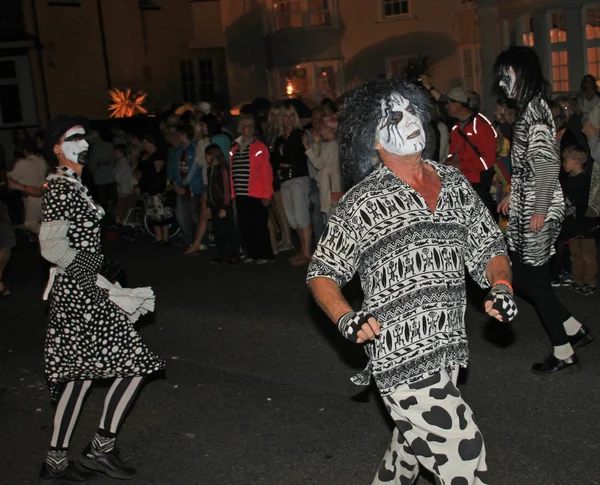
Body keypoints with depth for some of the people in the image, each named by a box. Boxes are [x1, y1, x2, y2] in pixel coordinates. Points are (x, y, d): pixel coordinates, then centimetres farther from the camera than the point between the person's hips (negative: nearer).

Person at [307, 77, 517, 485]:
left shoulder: (455, 183, 7)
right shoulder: (363, 204, -8)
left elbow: (489, 247, 15)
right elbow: (323, 272, -1)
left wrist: (501, 286, -5)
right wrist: (346, 319, -19)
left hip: (448, 349, 6)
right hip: (402, 358, -6)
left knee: (413, 440, 24)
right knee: (463, 451, -8)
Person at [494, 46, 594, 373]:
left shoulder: (533, 108, -15)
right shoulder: (529, 107, 14)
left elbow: (549, 162, -21)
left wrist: (540, 210, -21)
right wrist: (512, 196, 24)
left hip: (537, 210, -9)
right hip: (526, 206, 9)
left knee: (534, 279, 0)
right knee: (523, 278, 13)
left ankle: (563, 352, 14)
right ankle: (575, 331, 23)